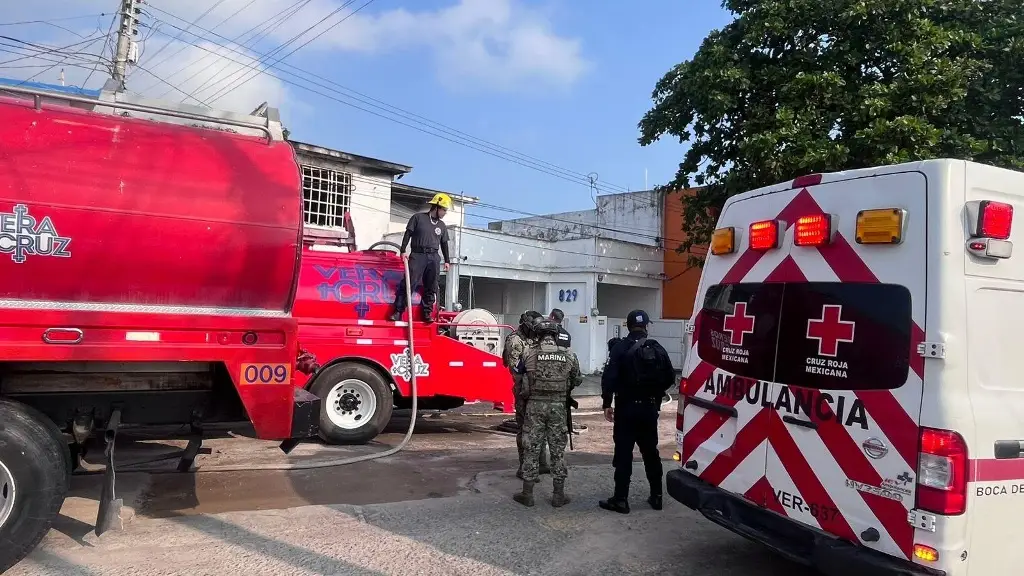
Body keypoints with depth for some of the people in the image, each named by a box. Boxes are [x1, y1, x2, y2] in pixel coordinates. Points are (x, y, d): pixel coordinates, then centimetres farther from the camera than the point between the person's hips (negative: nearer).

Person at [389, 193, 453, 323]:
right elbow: (408, 234, 1)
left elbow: (444, 244, 22)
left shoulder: (442, 226, 16)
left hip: (434, 257, 4)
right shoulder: (418, 217, 3)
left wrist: (447, 260, 17)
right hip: (417, 255, -4)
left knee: (431, 287, 3)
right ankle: (398, 312, -10)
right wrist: (403, 251, -7)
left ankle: (427, 313, 11)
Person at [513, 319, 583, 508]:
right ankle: (558, 495, 14)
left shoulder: (528, 353, -4)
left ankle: (527, 493, 13)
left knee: (531, 449, 7)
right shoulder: (568, 355, 1)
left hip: (534, 405, -1)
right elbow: (577, 380, 10)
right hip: (558, 406, 1)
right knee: (558, 450, 10)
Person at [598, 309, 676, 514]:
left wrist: (607, 403, -11)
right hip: (650, 408, 4)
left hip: (627, 407, -4)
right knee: (651, 452, 16)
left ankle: (621, 499, 0)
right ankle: (656, 496, 22)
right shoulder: (658, 349, 4)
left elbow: (609, 377, -18)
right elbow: (669, 378, 7)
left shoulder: (621, 348, -10)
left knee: (623, 453, -1)